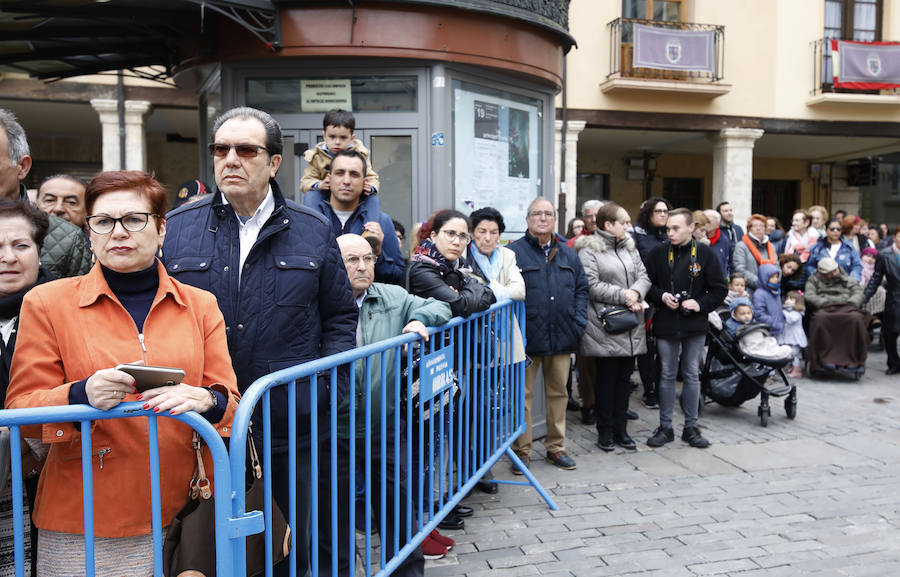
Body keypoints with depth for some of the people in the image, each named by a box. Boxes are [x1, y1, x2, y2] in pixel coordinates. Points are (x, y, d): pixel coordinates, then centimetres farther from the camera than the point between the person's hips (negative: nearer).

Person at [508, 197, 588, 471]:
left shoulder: (568, 254, 14)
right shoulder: (514, 252, -3)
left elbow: (581, 288, 17)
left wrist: (579, 321, 5)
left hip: (561, 337, 5)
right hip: (527, 337, -4)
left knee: (558, 392, 13)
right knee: (523, 395, 3)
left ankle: (556, 447, 27)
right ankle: (522, 451, 14)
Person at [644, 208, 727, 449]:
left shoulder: (705, 253, -1)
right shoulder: (658, 253, 2)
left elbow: (720, 289, 3)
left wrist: (701, 304, -12)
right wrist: (661, 296, -10)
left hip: (695, 325, 0)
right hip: (666, 324, 1)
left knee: (692, 375, 8)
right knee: (667, 375, 7)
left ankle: (691, 427, 19)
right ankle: (665, 427, 17)